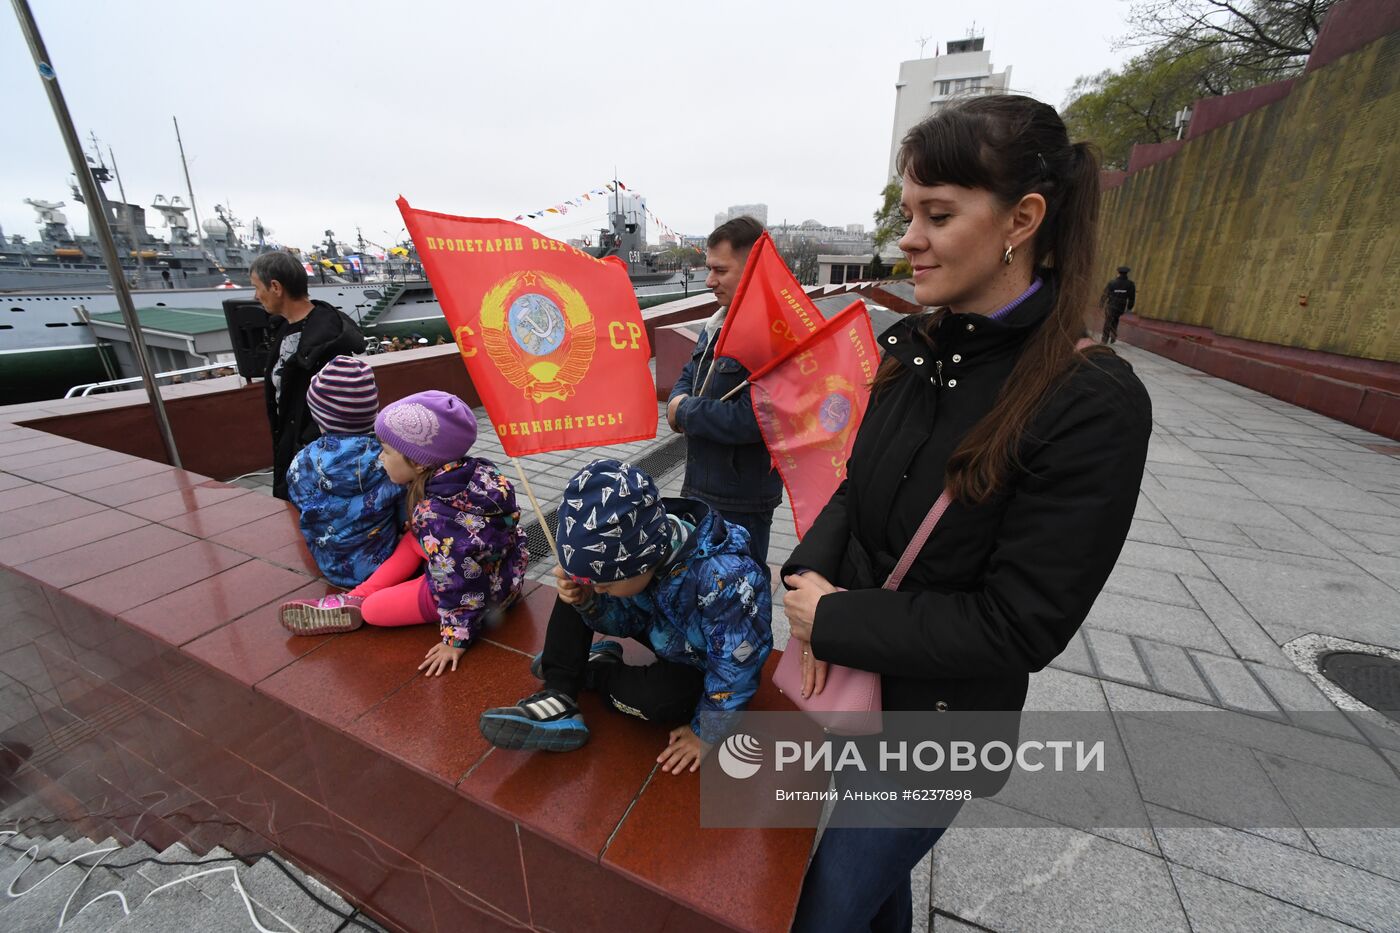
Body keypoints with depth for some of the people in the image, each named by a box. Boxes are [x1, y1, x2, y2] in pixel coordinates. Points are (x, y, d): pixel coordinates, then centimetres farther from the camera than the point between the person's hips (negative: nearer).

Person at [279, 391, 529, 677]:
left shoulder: (434, 513, -29)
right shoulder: (474, 470, -8)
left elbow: (460, 583, -28)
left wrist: (456, 639, -20)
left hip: (483, 591, -8)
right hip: (504, 571, 8)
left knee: (373, 609, -3)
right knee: (414, 538, 10)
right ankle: (357, 597, 13)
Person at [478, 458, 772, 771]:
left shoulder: (722, 580, -41)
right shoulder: (642, 544, -22)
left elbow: (736, 667, -27)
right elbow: (629, 620, -7)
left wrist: (705, 732, -16)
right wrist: (589, 600, -25)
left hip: (704, 667, -5)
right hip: (666, 634, 5)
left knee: (660, 698, -35)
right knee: (577, 590, -6)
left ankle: (595, 670, -3)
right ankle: (559, 697, -10)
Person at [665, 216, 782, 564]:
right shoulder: (719, 323, 8)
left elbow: (751, 420, -31)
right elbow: (688, 375, 18)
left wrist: (685, 411, -15)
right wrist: (678, 402, -7)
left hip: (741, 502, -9)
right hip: (700, 485, 9)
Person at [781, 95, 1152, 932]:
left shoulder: (1094, 405, -24)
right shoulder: (913, 346, -5)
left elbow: (1019, 627, -22)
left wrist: (835, 620, -19)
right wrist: (812, 573, -13)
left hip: (938, 716, -5)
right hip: (852, 676, 6)